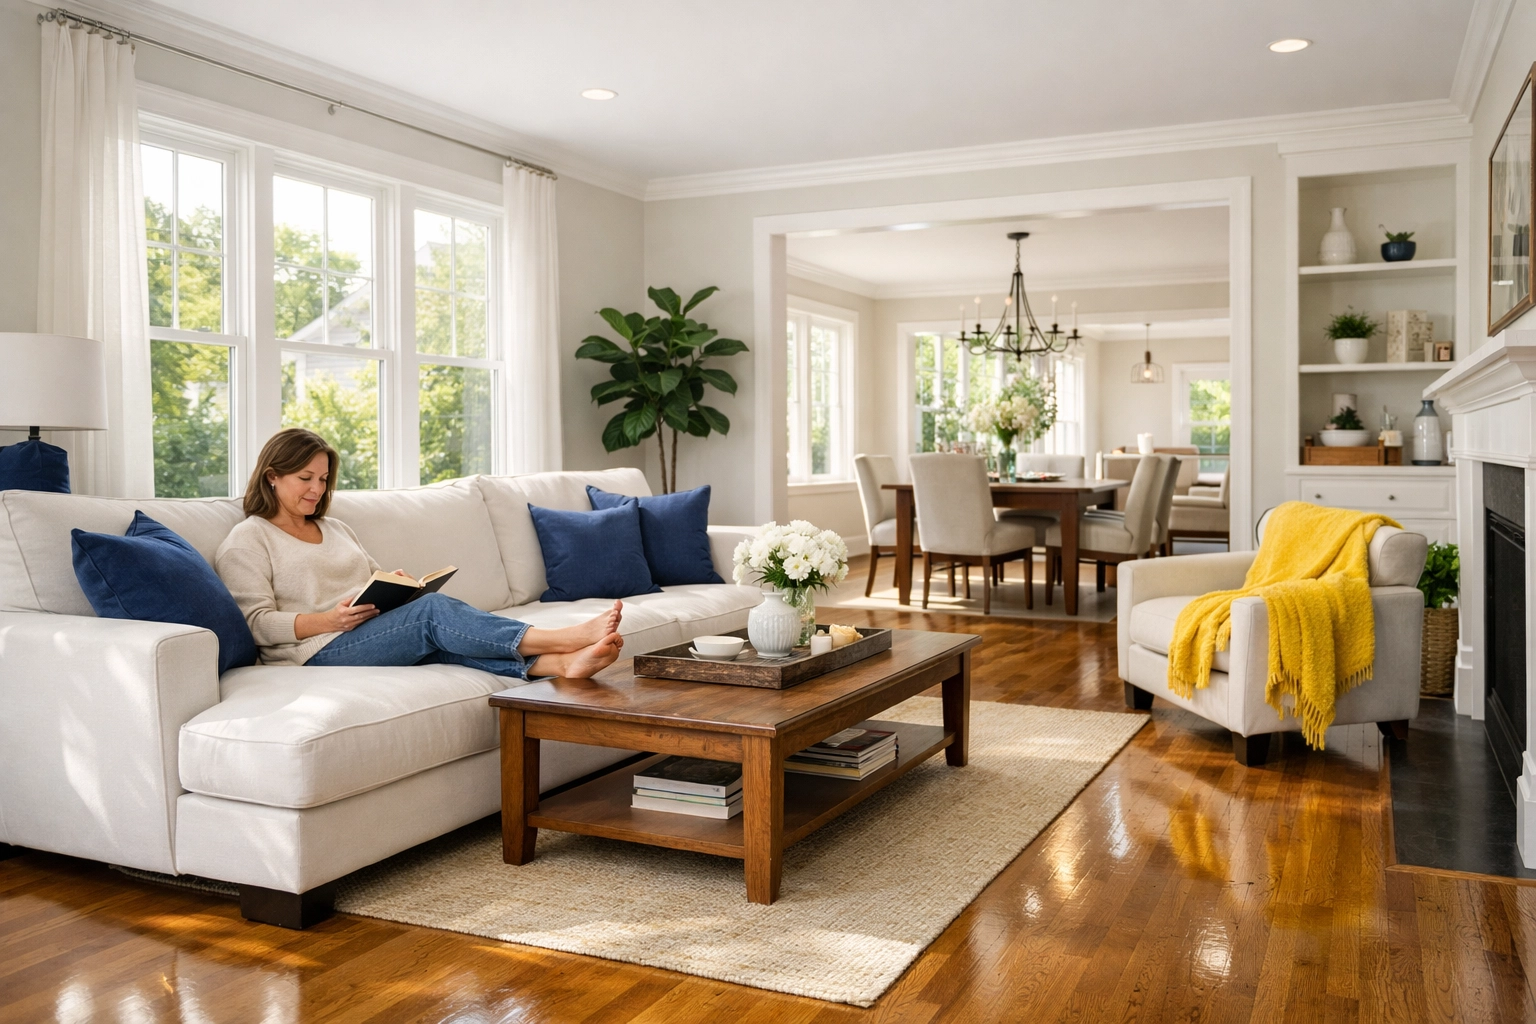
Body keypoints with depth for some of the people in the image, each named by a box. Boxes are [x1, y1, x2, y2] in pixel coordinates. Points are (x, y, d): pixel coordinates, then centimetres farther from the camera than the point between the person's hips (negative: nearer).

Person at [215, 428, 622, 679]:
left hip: (376, 636, 6)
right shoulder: (247, 540, 6)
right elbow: (258, 623, -5)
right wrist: (328, 620, -21)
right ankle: (568, 639, -40)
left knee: (439, 640, -28)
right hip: (318, 652, -6)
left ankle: (562, 664, -52)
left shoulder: (335, 528, 28)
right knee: (433, 610, -29)